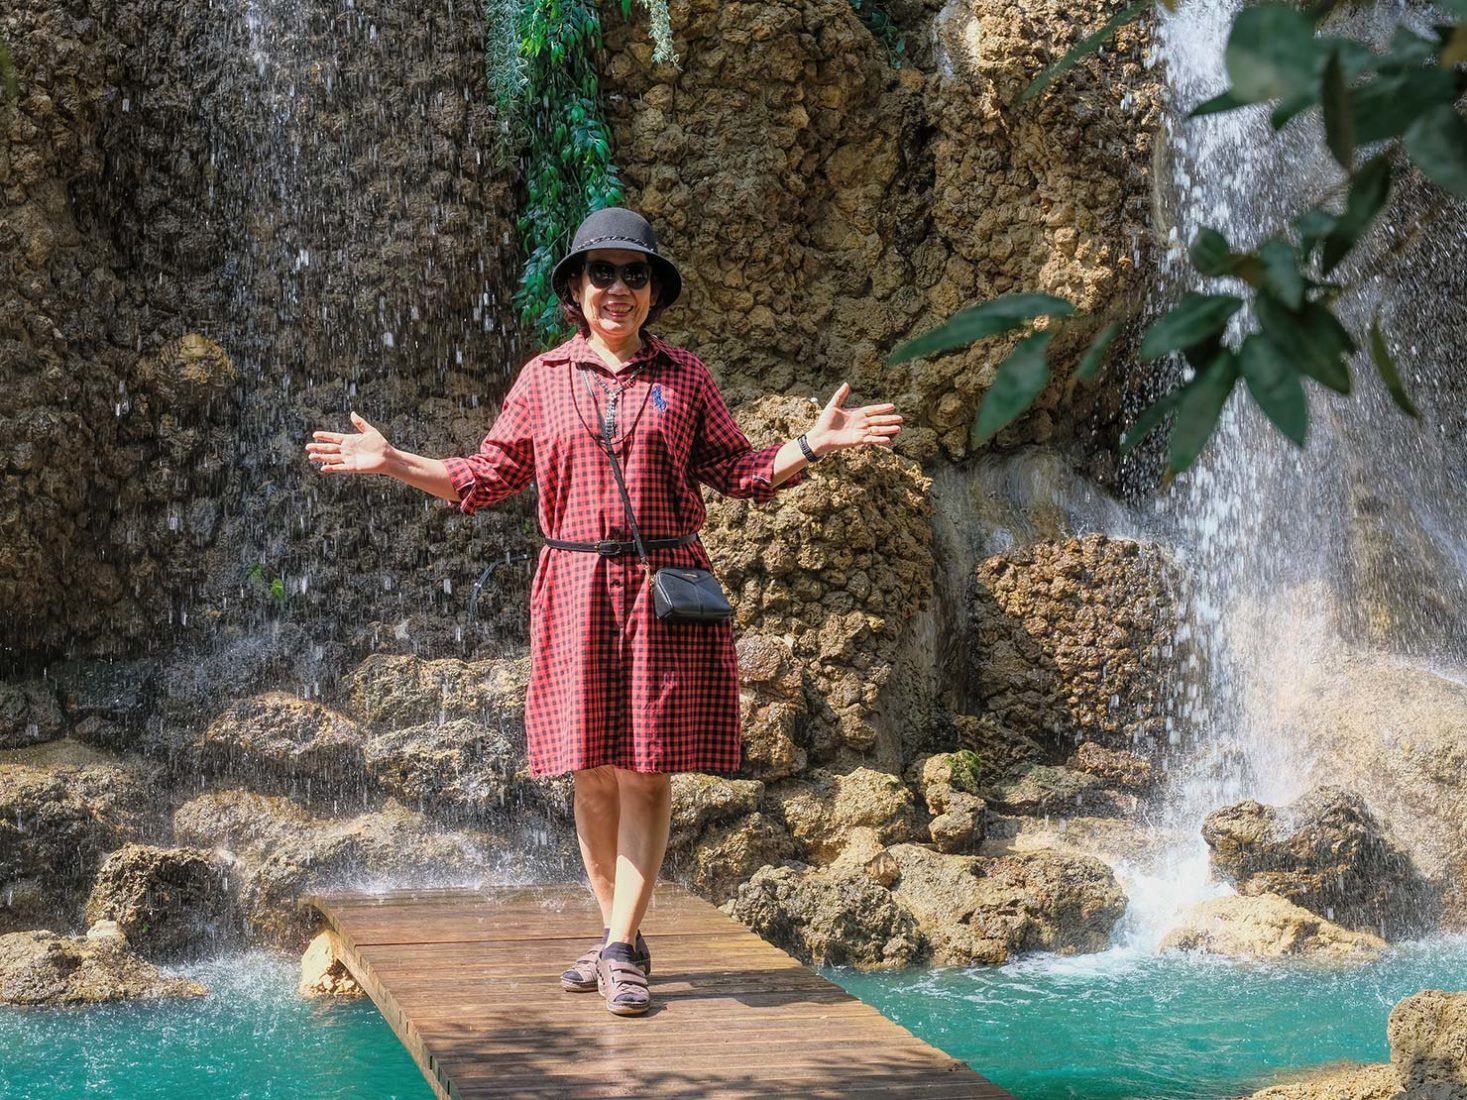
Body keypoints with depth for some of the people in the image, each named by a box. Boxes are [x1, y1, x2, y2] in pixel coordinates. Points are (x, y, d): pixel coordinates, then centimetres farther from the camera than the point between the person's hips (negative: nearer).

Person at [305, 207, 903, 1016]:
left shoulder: (683, 377, 8)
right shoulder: (544, 378, 9)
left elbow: (739, 470, 9)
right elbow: (489, 475, 12)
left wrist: (814, 443, -4)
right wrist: (393, 462, 4)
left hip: (663, 589, -1)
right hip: (575, 587, 1)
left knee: (645, 769, -4)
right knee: (591, 771, 4)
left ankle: (623, 950, 0)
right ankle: (618, 937, 18)